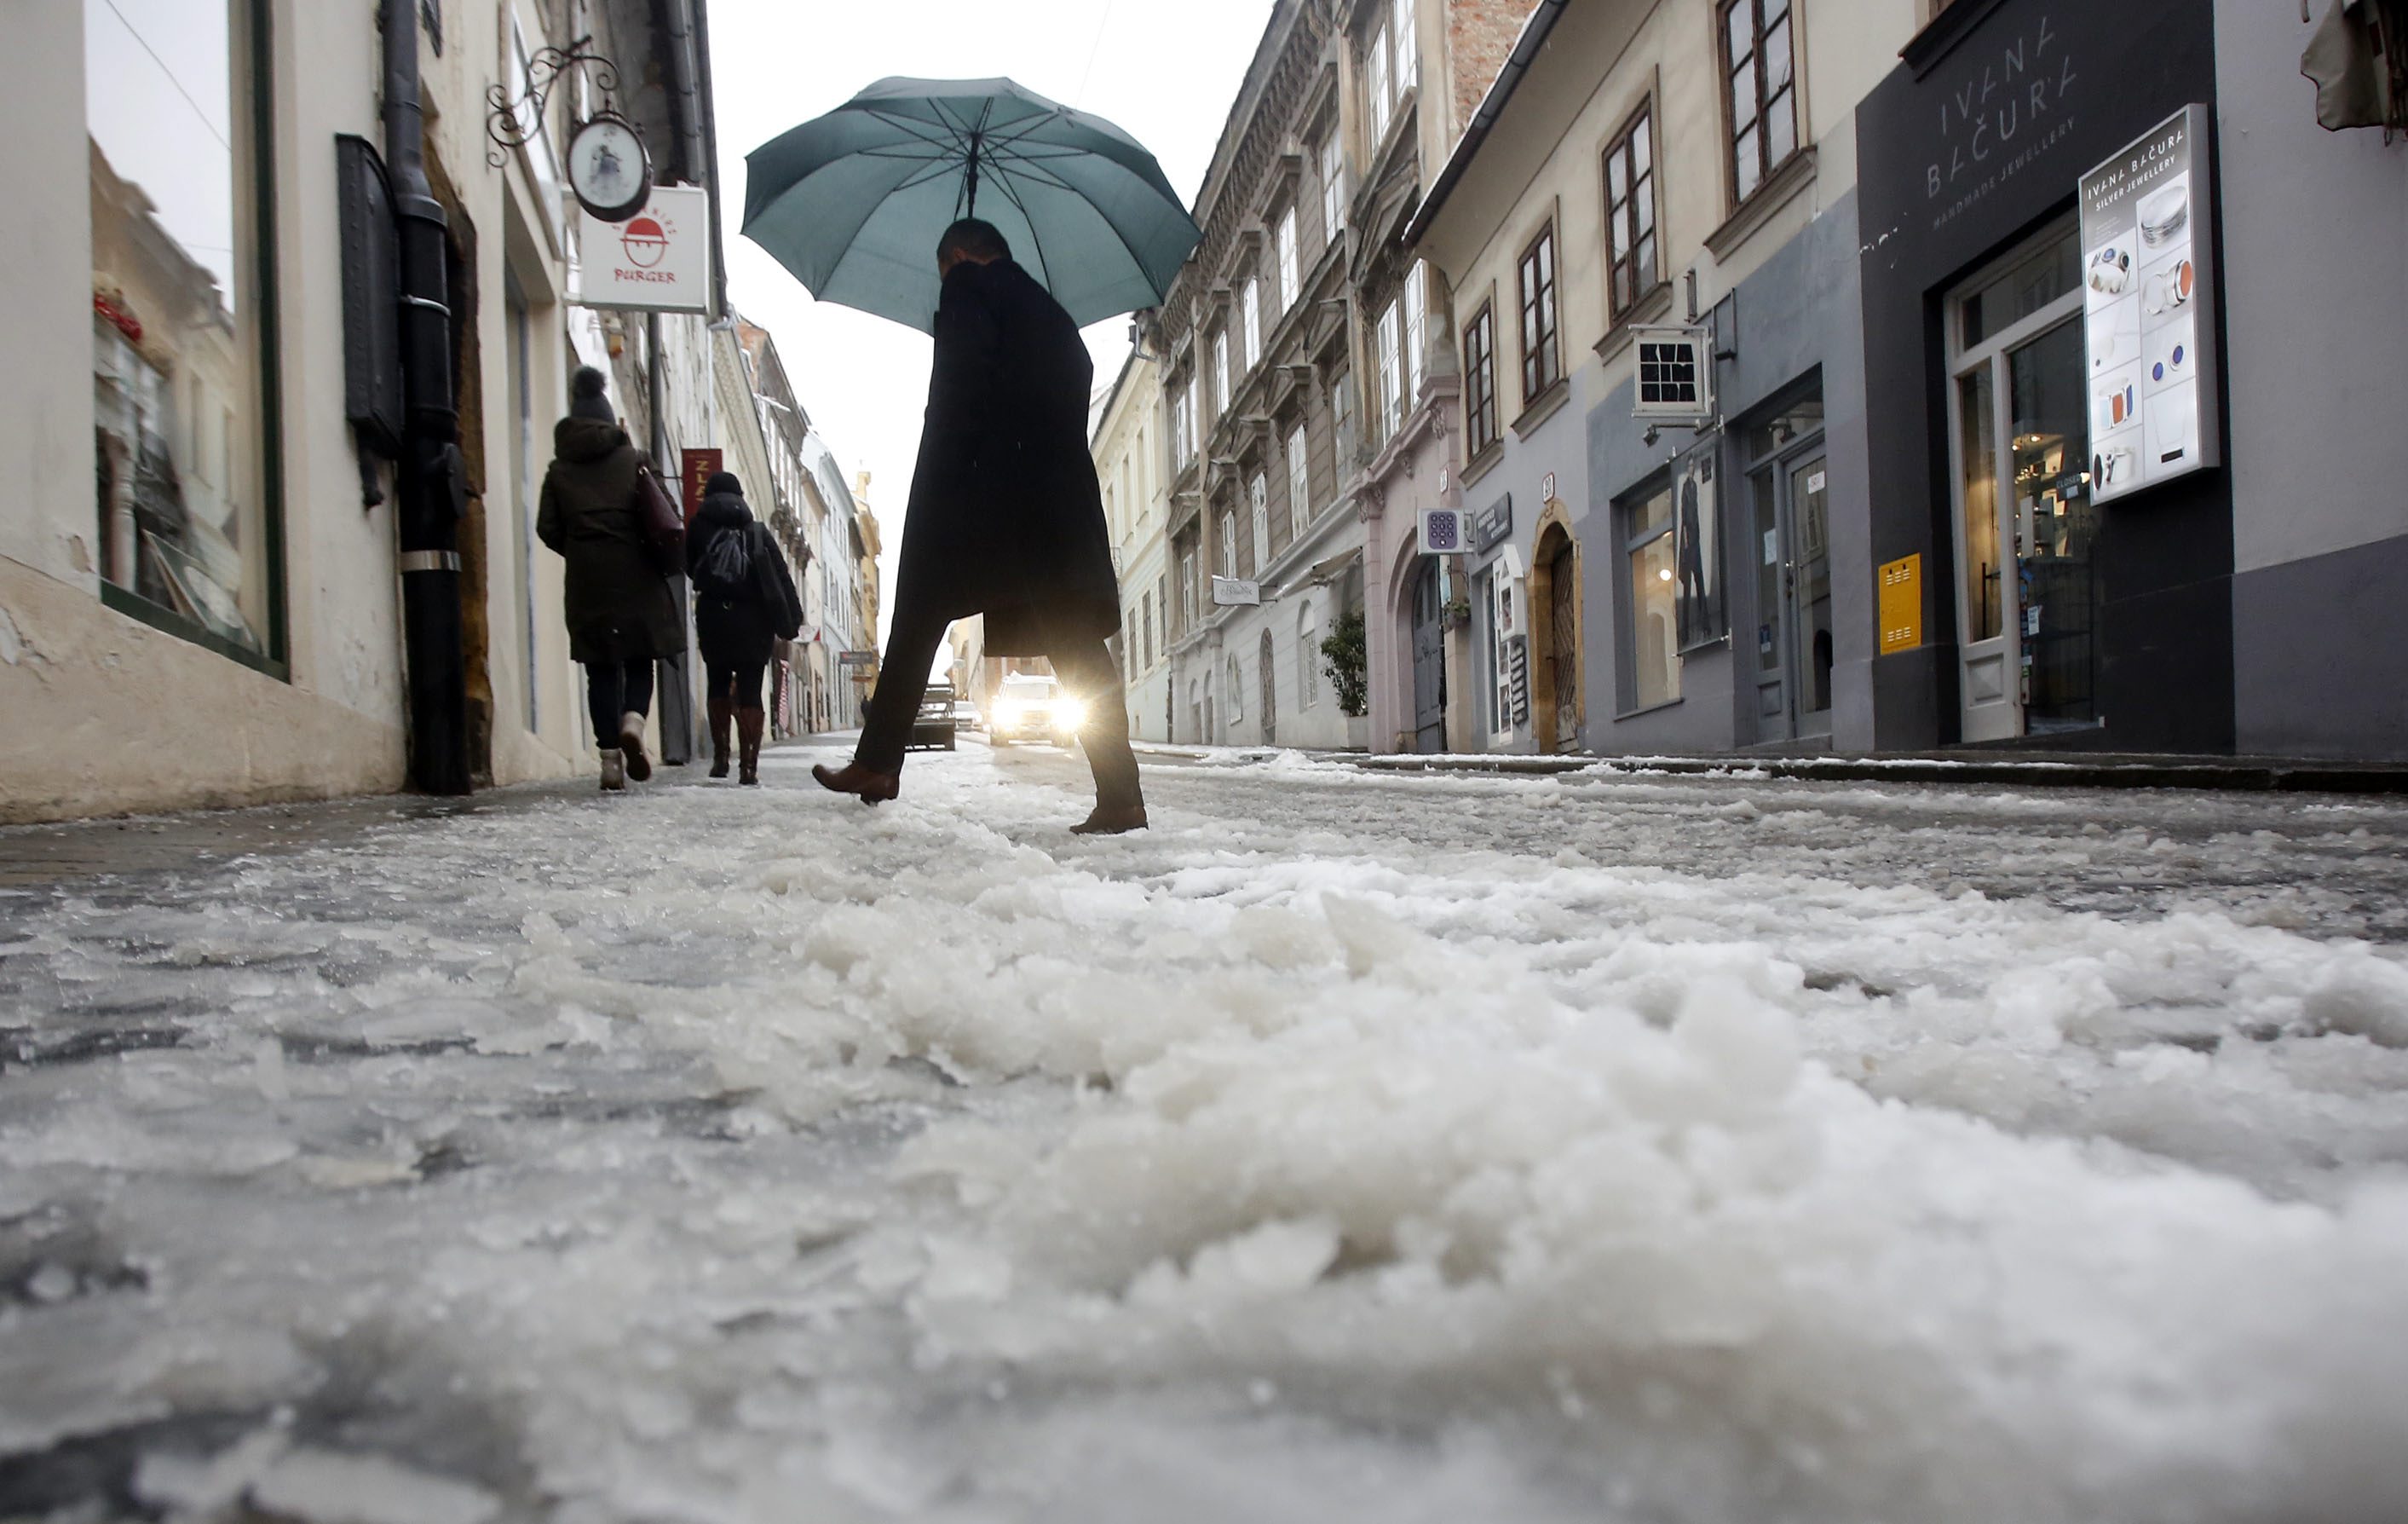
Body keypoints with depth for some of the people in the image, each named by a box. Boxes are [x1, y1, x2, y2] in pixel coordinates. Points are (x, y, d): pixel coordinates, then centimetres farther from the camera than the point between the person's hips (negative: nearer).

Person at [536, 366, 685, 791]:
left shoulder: (559, 469, 8)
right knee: (639, 659, 7)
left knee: (601, 668, 5)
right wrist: (659, 557, 14)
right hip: (634, 577, -1)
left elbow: (547, 528, 4)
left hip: (587, 581, 1)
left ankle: (610, 755, -1)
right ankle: (633, 720, -20)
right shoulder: (633, 459, 4)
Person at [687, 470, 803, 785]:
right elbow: (782, 577, 2)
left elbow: (690, 569, 13)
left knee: (717, 685, 15)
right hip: (754, 619, 0)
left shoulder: (699, 527, 5)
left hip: (714, 615, 0)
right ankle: (750, 765, -6)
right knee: (750, 692, 0)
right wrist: (790, 622, 1)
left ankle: (721, 756, 8)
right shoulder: (758, 531, 8)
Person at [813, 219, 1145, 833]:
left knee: (918, 623, 6)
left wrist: (938, 488, -12)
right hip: (1061, 500, 6)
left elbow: (962, 393, -9)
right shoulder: (1052, 315, 28)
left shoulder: (969, 288, 7)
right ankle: (1120, 793, -15)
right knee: (1075, 642, -4)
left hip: (980, 489, -5)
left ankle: (877, 763, 9)